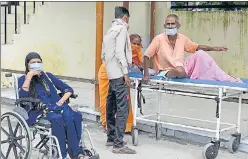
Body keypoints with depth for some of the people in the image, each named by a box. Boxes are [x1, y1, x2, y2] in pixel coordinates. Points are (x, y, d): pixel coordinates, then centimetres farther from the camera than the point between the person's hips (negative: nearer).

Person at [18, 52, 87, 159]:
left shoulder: (47, 76, 21)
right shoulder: (23, 80, 11)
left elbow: (68, 89, 20)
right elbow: (22, 96, -11)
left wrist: (62, 100, 1)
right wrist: (29, 76, -9)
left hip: (56, 108, 3)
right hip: (38, 111, -3)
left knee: (69, 117, -32)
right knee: (57, 118, -36)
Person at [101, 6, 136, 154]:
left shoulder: (110, 30, 19)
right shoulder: (122, 28, -7)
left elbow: (104, 55, 18)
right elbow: (119, 52, -17)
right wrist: (125, 73, -18)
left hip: (111, 73, 9)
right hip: (119, 74, -9)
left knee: (112, 106, 14)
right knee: (123, 108, -11)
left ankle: (111, 137, 22)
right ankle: (119, 144, -13)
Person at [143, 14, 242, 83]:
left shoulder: (182, 38, 0)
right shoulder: (159, 39, -15)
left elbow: (197, 47, 12)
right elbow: (146, 56, -13)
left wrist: (214, 48, 0)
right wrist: (146, 74, -22)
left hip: (181, 68, 5)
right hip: (166, 72, -5)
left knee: (200, 54, -13)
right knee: (180, 71, -42)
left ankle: (226, 79, -12)